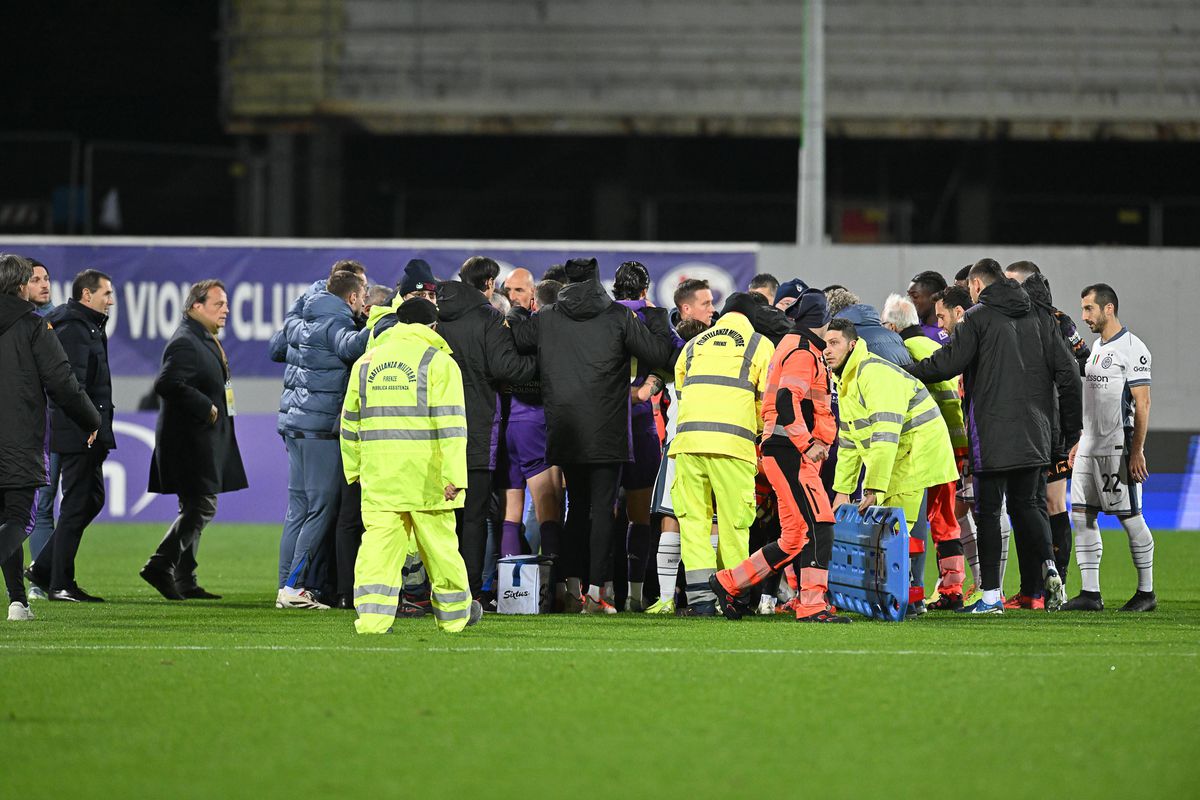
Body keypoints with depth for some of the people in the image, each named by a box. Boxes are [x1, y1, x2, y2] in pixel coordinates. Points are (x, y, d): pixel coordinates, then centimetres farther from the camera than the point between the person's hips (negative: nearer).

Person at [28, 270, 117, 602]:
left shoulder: (89, 328, 18)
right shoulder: (73, 330, -14)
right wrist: (88, 421, -26)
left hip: (88, 433, 11)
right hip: (77, 433, -11)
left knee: (92, 500, 14)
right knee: (77, 505, -5)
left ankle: (43, 568, 18)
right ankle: (60, 583, 0)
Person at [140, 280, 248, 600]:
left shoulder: (206, 340, 16)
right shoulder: (185, 343, -17)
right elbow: (167, 383, -30)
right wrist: (206, 408, -24)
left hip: (206, 440, 11)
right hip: (190, 439, -11)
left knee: (195, 510, 12)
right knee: (201, 508, -12)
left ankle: (184, 582, 16)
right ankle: (160, 567, -9)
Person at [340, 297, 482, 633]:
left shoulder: (366, 362, 13)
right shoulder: (439, 362, -2)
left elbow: (350, 422, 18)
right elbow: (451, 423, -10)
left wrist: (353, 468, 27)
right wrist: (454, 475, -13)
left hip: (378, 475, 3)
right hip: (425, 473, -3)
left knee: (380, 540, -1)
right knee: (439, 543, 9)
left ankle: (372, 616, -14)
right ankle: (454, 613, 23)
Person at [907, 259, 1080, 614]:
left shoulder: (978, 318, -5)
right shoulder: (1036, 318, 13)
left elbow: (947, 364, -13)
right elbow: (1065, 369, 9)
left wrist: (903, 371, -1)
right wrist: (1051, 409, 19)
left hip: (991, 431, -5)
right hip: (1033, 433, 5)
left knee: (988, 510, 1)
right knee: (1026, 503, 16)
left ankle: (991, 595, 0)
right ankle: (1049, 565, -8)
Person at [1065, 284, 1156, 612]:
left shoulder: (1131, 348, -10)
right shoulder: (1096, 347, 16)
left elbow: (1142, 403, -14)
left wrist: (1137, 451, -19)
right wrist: (1080, 442, 20)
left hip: (1118, 449, -9)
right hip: (1089, 449, 9)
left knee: (1130, 517, -3)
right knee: (1082, 516, 2)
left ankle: (1146, 591, 6)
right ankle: (1090, 593, 4)